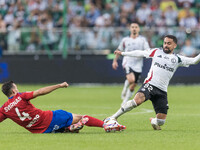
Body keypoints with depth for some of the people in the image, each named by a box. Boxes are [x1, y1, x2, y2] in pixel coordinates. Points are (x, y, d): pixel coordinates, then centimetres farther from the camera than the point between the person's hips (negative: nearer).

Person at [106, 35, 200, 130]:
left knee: (161, 121, -4)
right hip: (150, 84, -2)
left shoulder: (177, 59, 14)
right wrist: (122, 53, 25)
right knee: (137, 100, -34)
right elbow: (140, 53, 21)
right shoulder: (156, 52, 14)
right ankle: (113, 118, -25)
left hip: (162, 91, 2)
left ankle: (153, 121, 35)